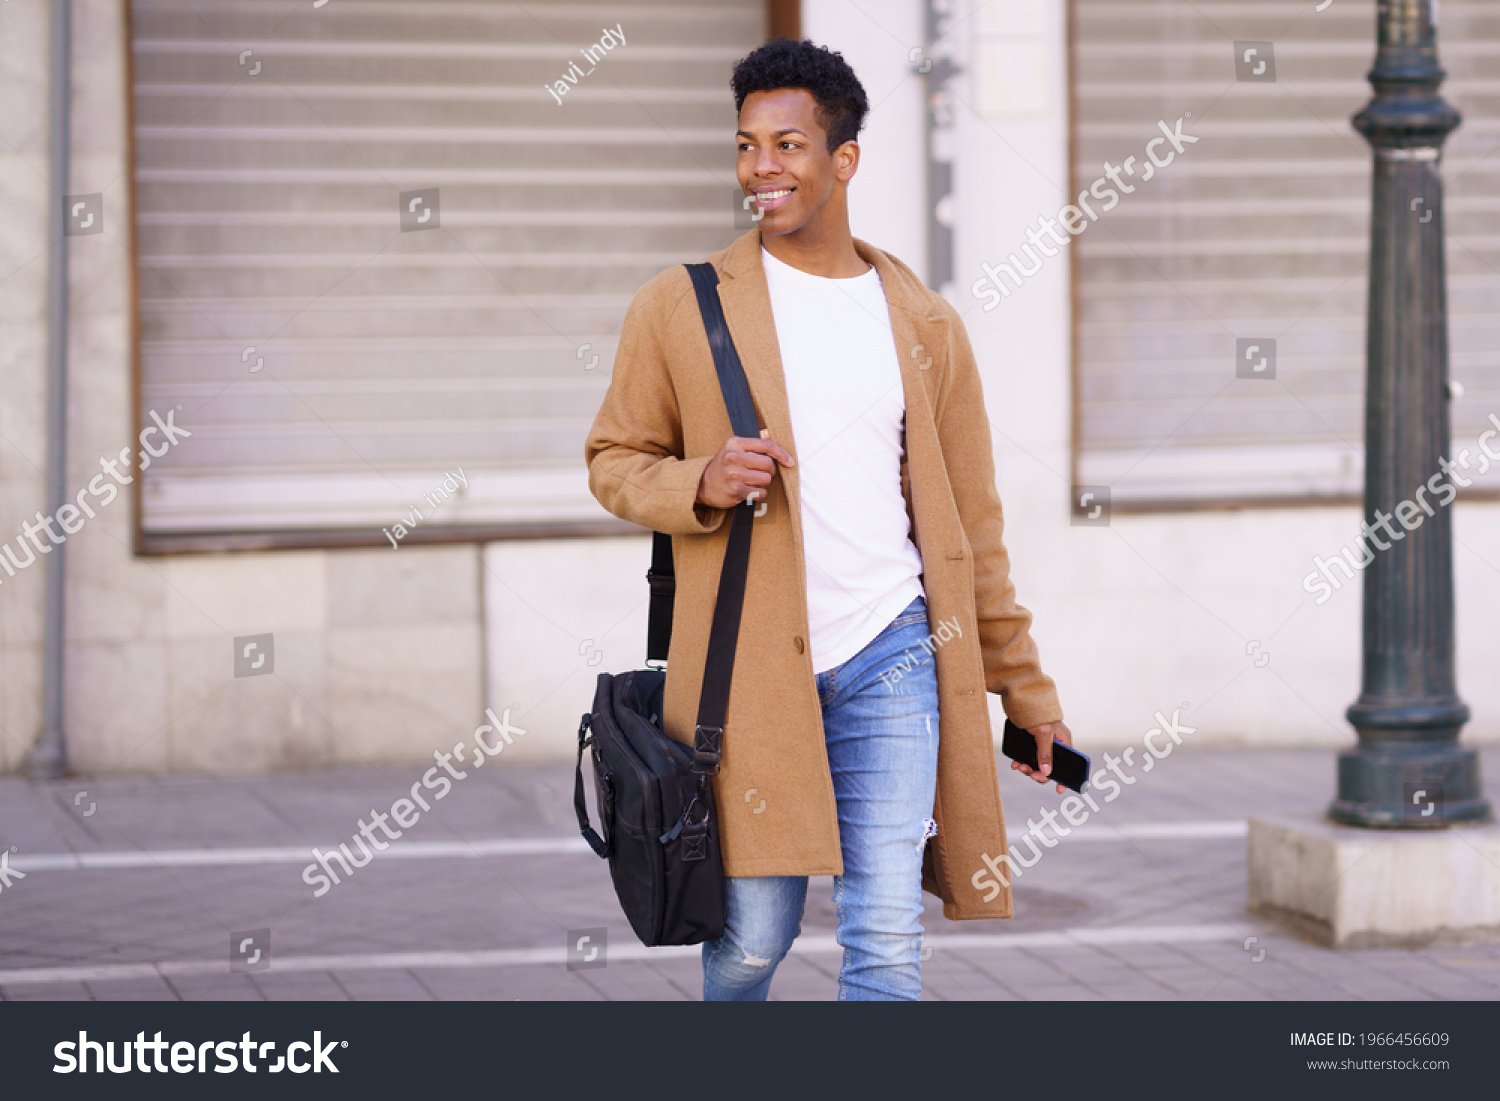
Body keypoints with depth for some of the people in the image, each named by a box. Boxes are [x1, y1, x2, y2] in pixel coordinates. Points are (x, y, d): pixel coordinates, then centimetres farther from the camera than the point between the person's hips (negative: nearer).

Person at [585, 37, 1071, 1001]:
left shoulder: (924, 326, 10)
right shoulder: (680, 308, 3)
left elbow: (971, 523, 14)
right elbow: (615, 459, 9)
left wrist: (1024, 686, 14)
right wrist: (699, 484, -13)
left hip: (889, 657, 1)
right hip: (750, 665, -1)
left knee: (888, 939, -4)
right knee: (754, 937, 5)